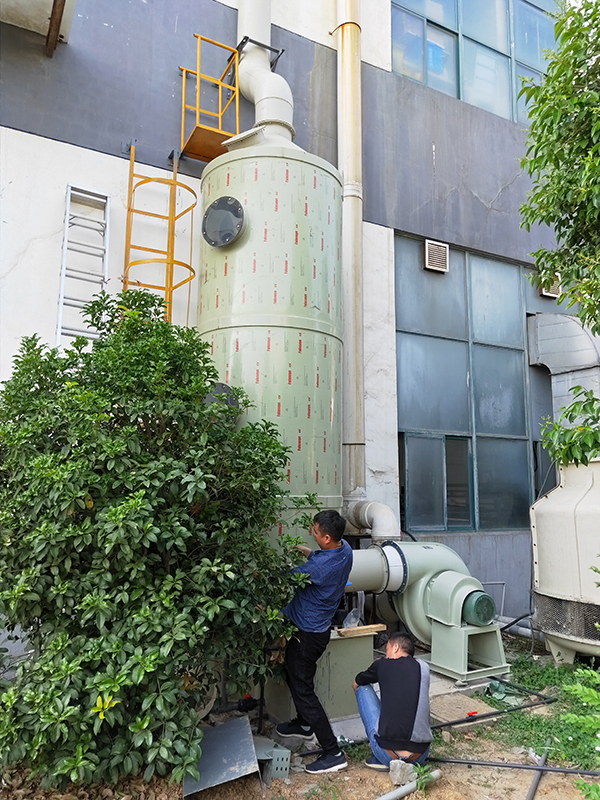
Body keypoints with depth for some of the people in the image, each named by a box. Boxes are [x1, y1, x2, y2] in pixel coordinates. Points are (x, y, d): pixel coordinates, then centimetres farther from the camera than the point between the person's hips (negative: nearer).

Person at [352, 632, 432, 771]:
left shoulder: (383, 664, 3)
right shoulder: (424, 668, 11)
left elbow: (355, 684, 24)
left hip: (387, 756, -4)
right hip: (419, 757, 4)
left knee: (363, 688, 16)